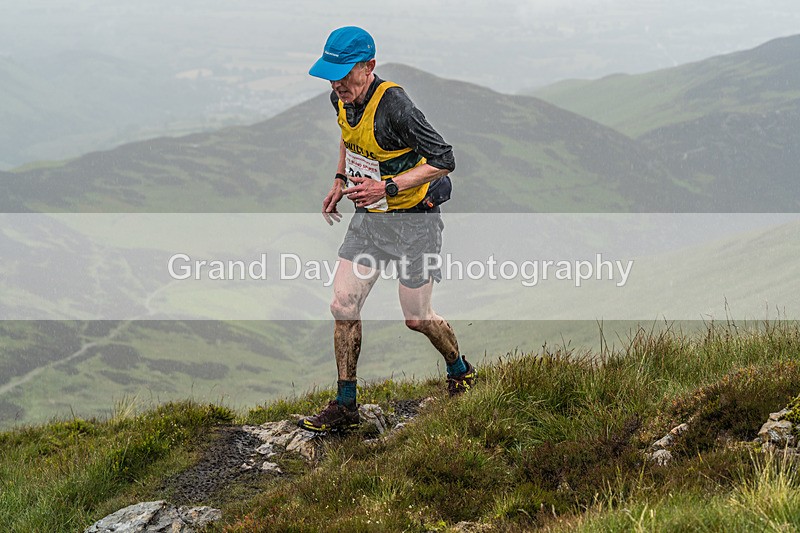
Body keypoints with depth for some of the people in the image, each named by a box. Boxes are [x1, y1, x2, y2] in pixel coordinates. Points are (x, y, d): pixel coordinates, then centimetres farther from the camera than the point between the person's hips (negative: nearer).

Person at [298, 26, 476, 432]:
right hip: (369, 216, 7)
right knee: (343, 305, 0)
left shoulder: (394, 105, -29)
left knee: (416, 317, 5)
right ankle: (345, 407, 9)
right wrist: (341, 181, 12)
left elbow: (444, 160, -26)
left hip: (413, 219, -7)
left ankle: (461, 372, 35)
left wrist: (388, 188, -30)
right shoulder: (341, 99, -4)